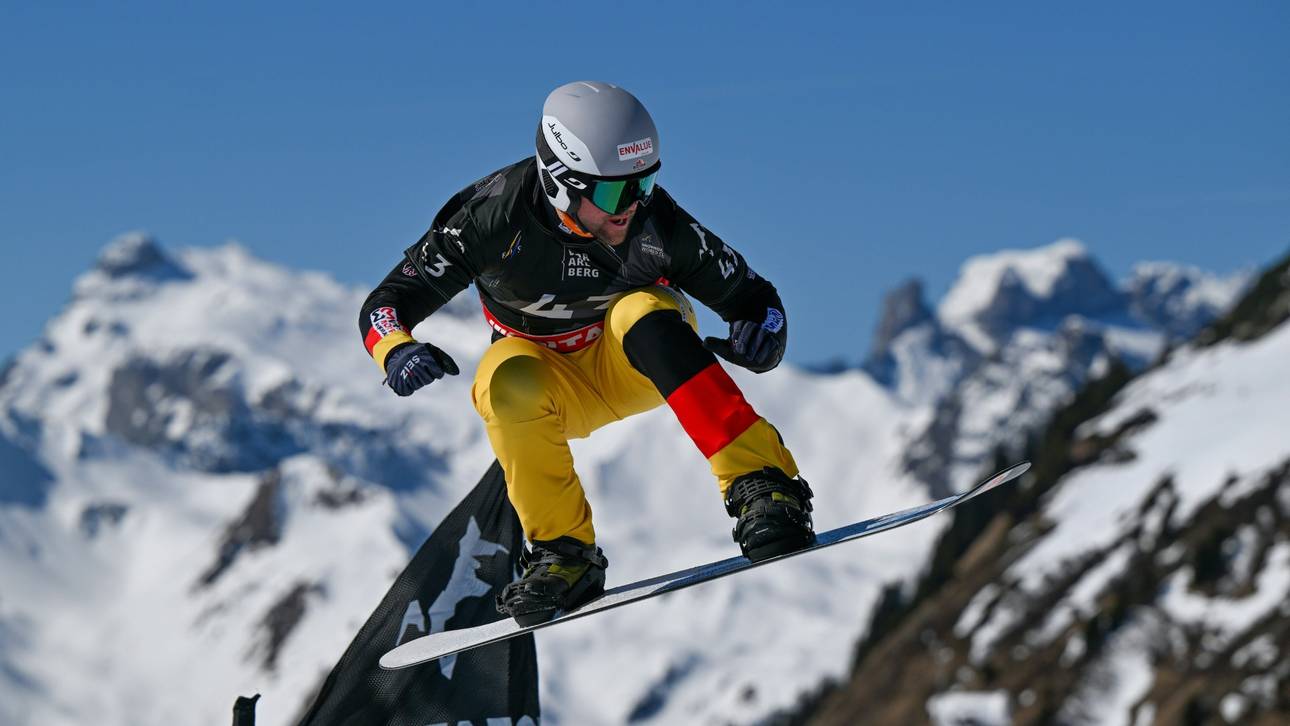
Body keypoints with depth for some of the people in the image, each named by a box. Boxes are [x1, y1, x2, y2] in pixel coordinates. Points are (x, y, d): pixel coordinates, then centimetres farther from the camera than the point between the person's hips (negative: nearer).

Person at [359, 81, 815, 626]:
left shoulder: (657, 223, -23)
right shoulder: (493, 217, -24)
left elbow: (750, 295, -12)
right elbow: (384, 304, -19)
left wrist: (762, 330, -36)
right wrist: (397, 351, -42)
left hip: (640, 367, 0)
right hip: (558, 391, 1)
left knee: (640, 311, -34)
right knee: (505, 377, -34)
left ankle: (762, 487, -38)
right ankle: (564, 551, -19)